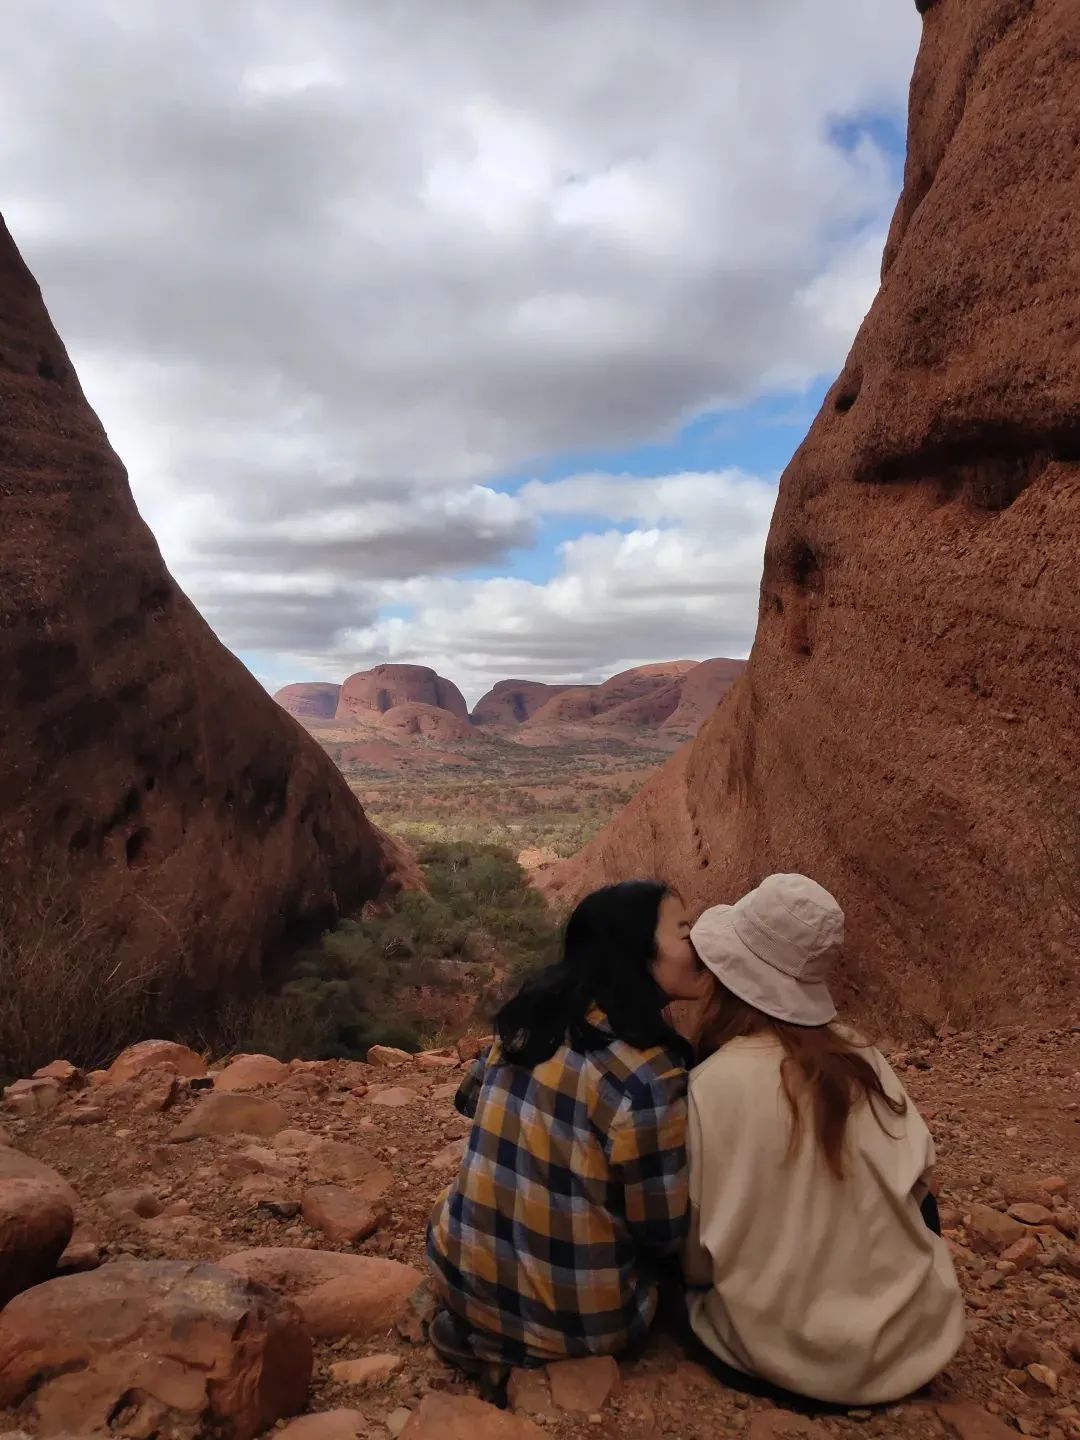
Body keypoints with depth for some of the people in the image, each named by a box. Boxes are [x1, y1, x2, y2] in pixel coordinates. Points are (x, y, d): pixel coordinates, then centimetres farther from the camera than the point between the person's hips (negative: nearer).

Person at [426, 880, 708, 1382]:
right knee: (676, 1257, 20)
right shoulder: (647, 1077, -25)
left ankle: (479, 1321, 19)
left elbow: (470, 1098, 14)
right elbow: (663, 1234, -15)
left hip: (461, 1277, 6)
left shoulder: (528, 1016, -4)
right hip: (569, 1319, -5)